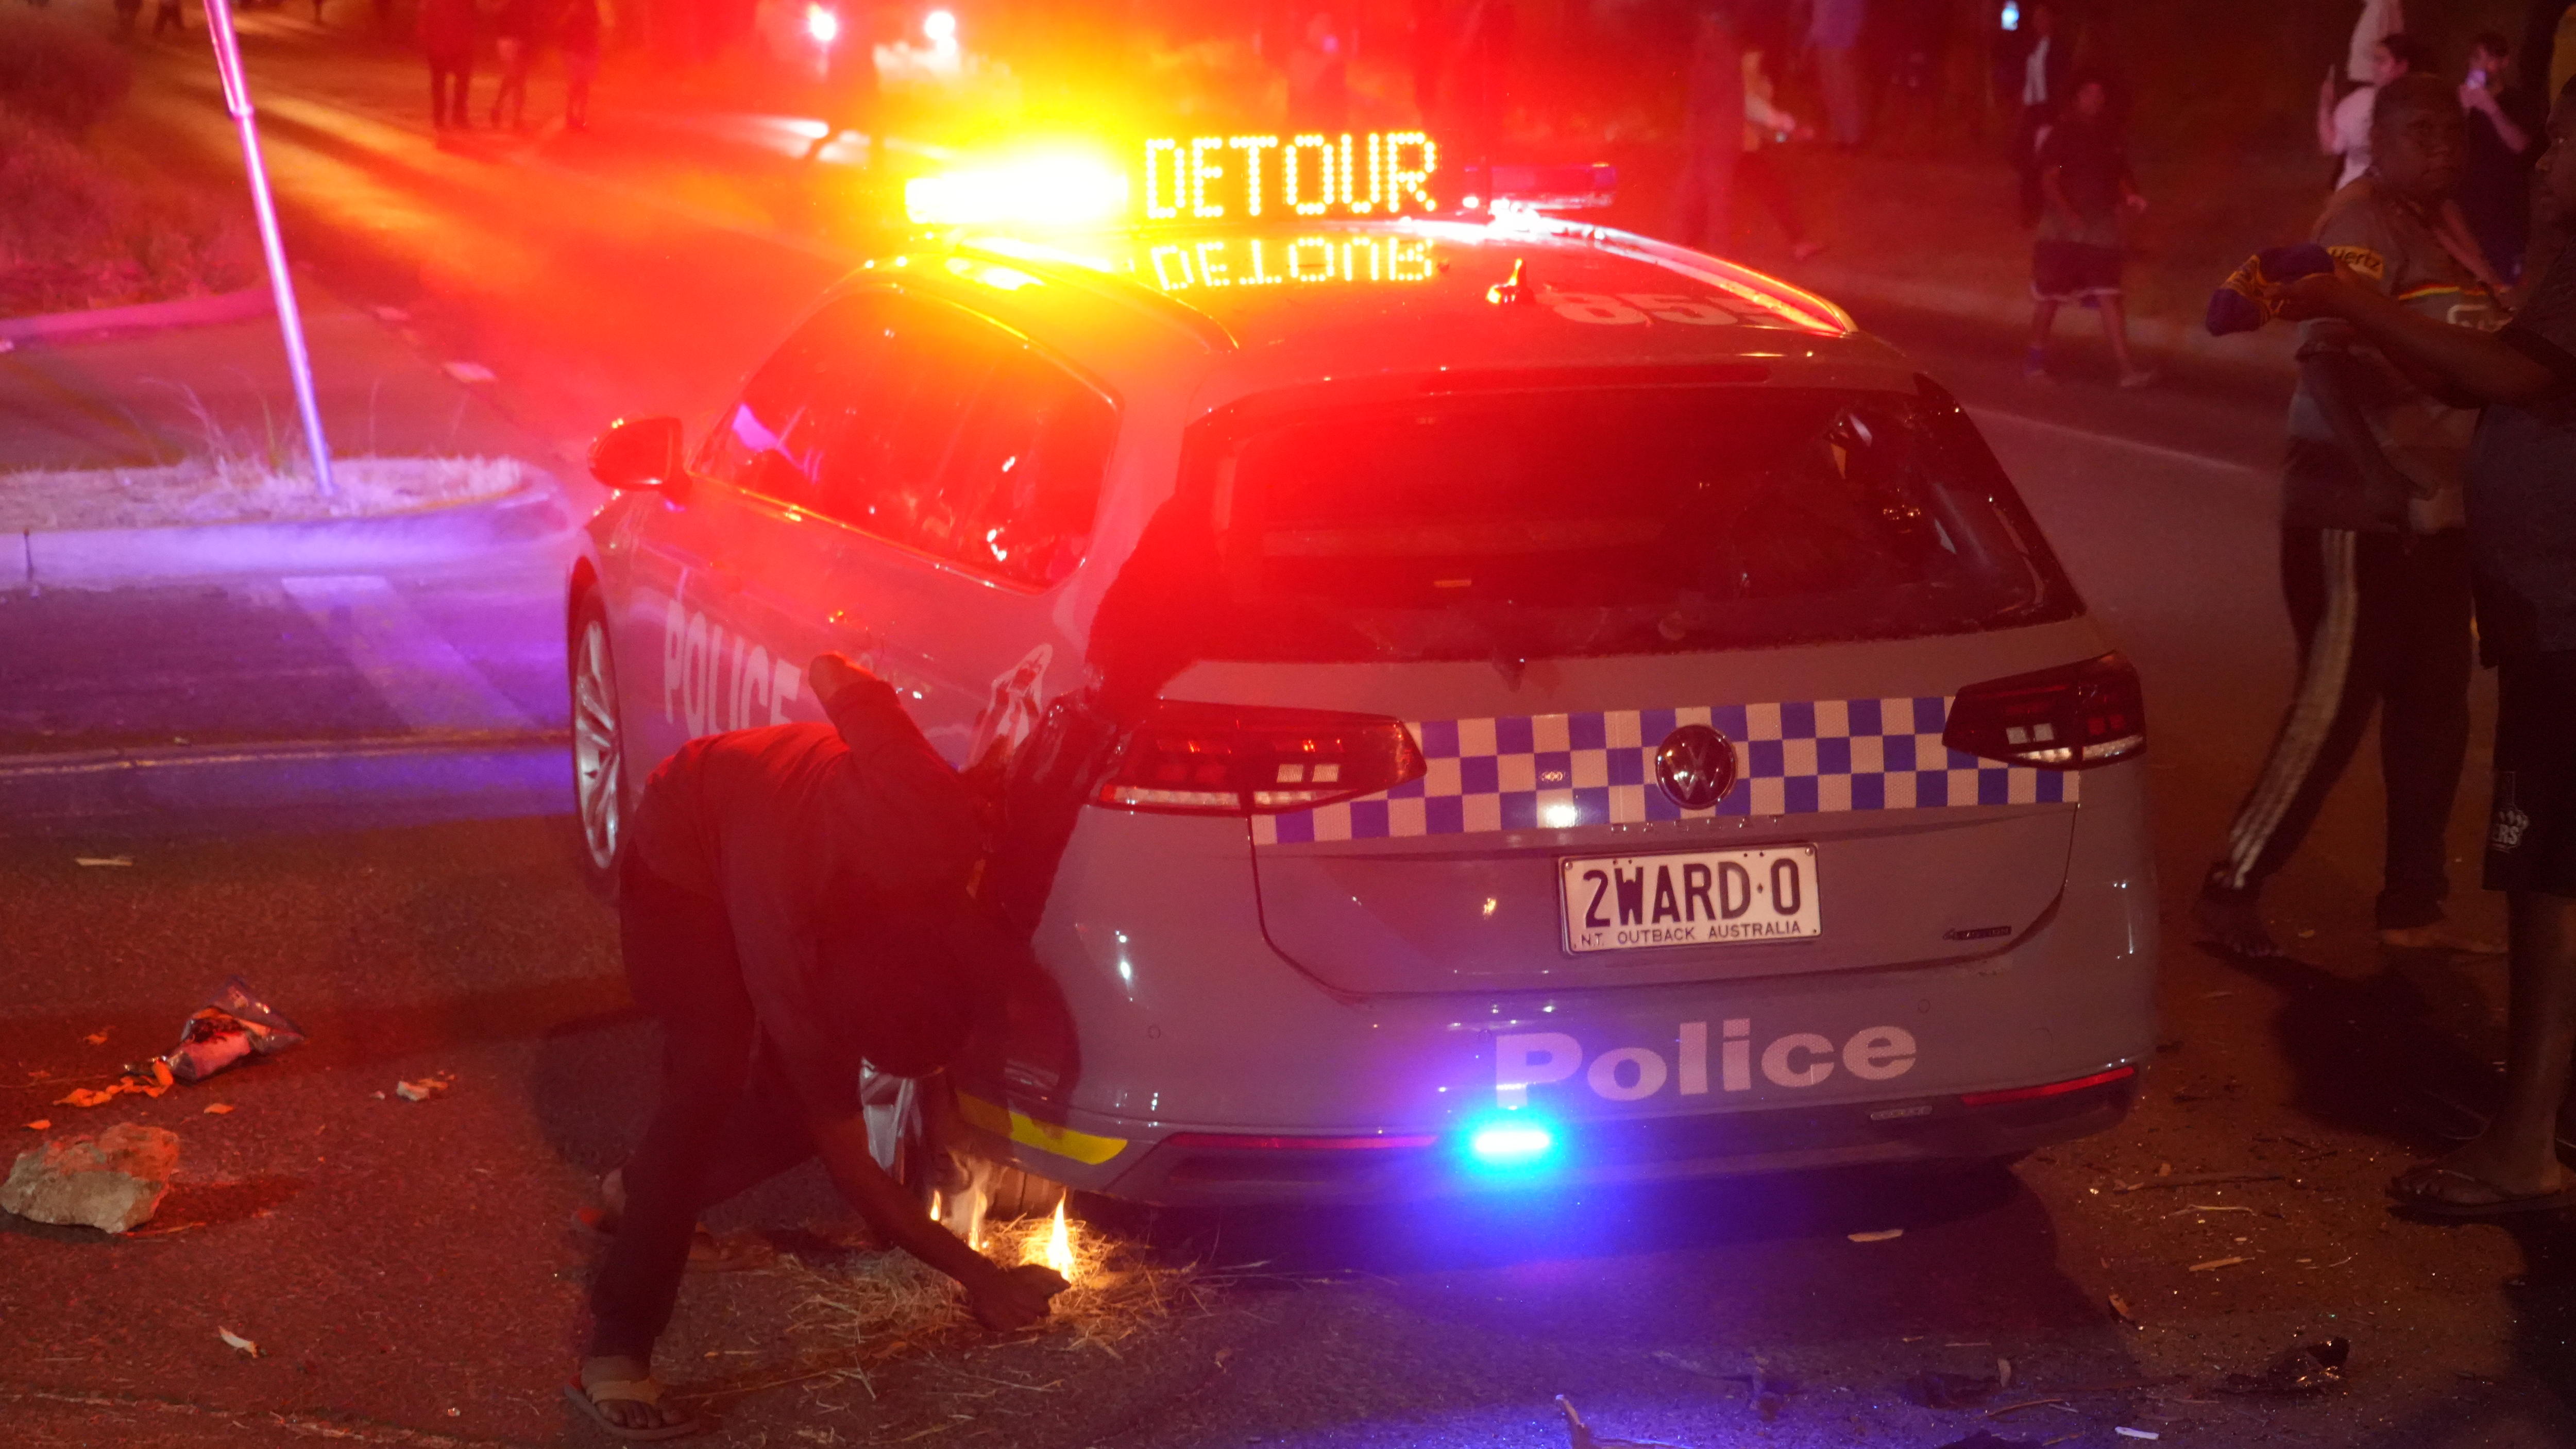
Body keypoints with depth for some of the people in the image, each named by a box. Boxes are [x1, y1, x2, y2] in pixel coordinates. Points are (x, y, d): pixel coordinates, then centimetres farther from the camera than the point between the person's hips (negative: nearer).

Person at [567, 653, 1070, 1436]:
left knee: (801, 1097, 0)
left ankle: (644, 1193, 27)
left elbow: (831, 674, -23)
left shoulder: (931, 821, -38)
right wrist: (976, 1274, -25)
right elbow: (849, 1163, -28)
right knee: (711, 1073, -26)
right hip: (683, 855, -6)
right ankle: (616, 1355, -23)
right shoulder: (790, 967, -40)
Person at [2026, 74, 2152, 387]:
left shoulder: (2111, 134, 9)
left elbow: (2121, 174, 20)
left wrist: (2131, 197, -1)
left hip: (2102, 230, 3)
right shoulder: (2063, 133, -6)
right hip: (2062, 229, -3)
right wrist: (2069, 213, -23)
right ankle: (2036, 358, 23)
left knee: (2109, 297, -5)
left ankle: (2126, 367, -10)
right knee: (2049, 295, 6)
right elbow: (2048, 181, -10)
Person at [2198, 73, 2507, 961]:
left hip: (2432, 514, 9)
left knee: (2433, 712, 12)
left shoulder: (2440, 229, 15)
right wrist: (2398, 482, -30)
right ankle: (2233, 888, 7)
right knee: (2333, 710, -4)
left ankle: (2412, 906, 22)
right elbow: (2332, 365, -25)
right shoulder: (2364, 225, -14)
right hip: (2358, 518, -9)